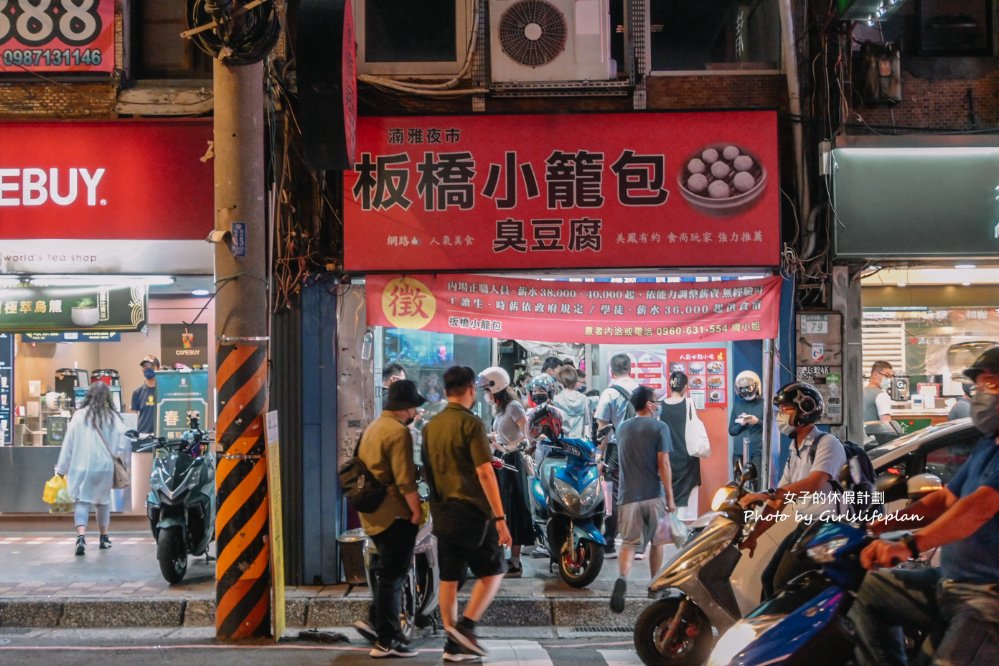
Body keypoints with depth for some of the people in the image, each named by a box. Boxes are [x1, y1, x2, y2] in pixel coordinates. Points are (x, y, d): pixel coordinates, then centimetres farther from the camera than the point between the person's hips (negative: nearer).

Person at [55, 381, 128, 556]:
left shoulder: (79, 415, -3)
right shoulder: (113, 417, -3)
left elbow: (68, 443, 1)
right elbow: (123, 444, -1)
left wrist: (62, 468, 7)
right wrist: (119, 459, 17)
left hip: (81, 468, -1)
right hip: (105, 468, 1)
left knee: (81, 501, -2)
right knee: (103, 501, 18)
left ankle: (81, 536, -22)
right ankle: (104, 538, 28)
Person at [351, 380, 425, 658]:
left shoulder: (373, 427, 15)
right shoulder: (398, 432, -16)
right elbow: (405, 480, -22)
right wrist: (417, 510, -16)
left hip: (372, 512, 10)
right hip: (394, 513, -10)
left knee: (383, 569, 22)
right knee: (393, 575, -4)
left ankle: (375, 621, 21)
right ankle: (387, 640, 1)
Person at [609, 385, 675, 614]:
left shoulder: (622, 428, 10)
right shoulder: (659, 427, -6)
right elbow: (663, 464, -10)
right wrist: (670, 497, -7)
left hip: (629, 495, 3)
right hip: (654, 494, -3)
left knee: (629, 543, -1)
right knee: (657, 542, 15)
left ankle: (622, 579, -27)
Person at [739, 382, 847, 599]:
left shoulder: (827, 443, -10)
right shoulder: (795, 453, 18)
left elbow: (814, 483, -27)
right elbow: (779, 502, 17)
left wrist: (767, 494, -33)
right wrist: (753, 535, 9)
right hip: (804, 527, 9)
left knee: (784, 584, -14)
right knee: (769, 579, 8)